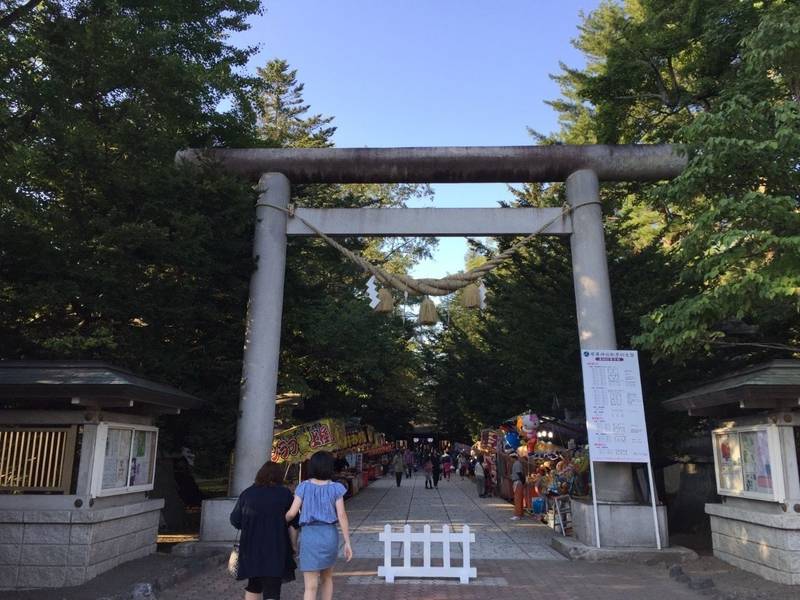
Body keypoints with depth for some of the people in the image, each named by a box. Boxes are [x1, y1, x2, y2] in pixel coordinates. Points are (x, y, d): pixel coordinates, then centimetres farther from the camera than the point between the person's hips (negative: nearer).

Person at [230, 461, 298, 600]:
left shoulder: (247, 493, 2)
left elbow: (235, 520, 5)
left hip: (251, 548, 3)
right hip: (276, 549, -3)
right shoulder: (285, 494, -3)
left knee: (253, 586, 21)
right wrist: (294, 546, 6)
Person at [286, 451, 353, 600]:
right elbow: (342, 516, -7)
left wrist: (282, 520, 19)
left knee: (311, 586, -1)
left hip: (309, 537, -1)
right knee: (327, 577, 26)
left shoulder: (304, 487, -2)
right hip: (329, 536, 1)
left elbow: (292, 513, -5)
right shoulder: (335, 488, -2)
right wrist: (347, 543, -4)